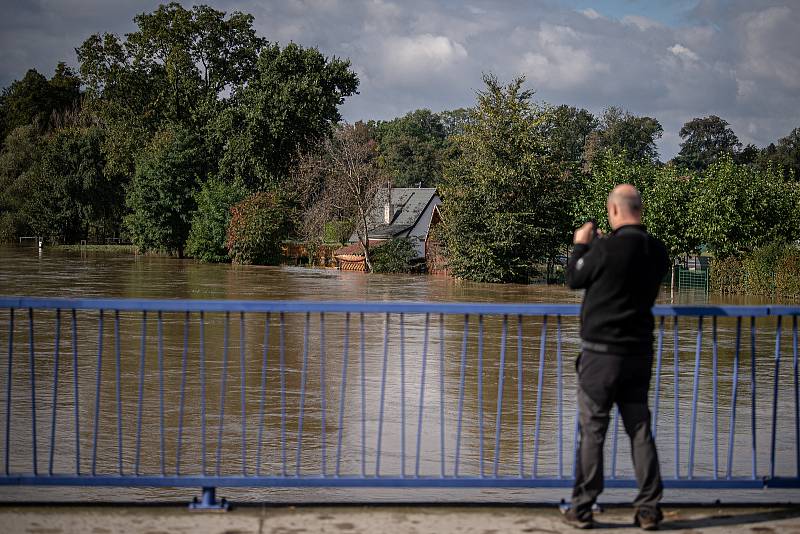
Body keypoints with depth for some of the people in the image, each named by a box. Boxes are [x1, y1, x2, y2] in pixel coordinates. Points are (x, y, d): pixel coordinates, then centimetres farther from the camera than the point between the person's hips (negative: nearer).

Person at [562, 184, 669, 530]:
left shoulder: (606, 247, -17)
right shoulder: (657, 251, 2)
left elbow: (574, 280, -3)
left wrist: (581, 245, 12)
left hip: (601, 351, -5)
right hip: (640, 352, 5)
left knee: (592, 431, 3)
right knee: (640, 431, 11)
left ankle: (581, 509, 8)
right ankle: (649, 509, 12)